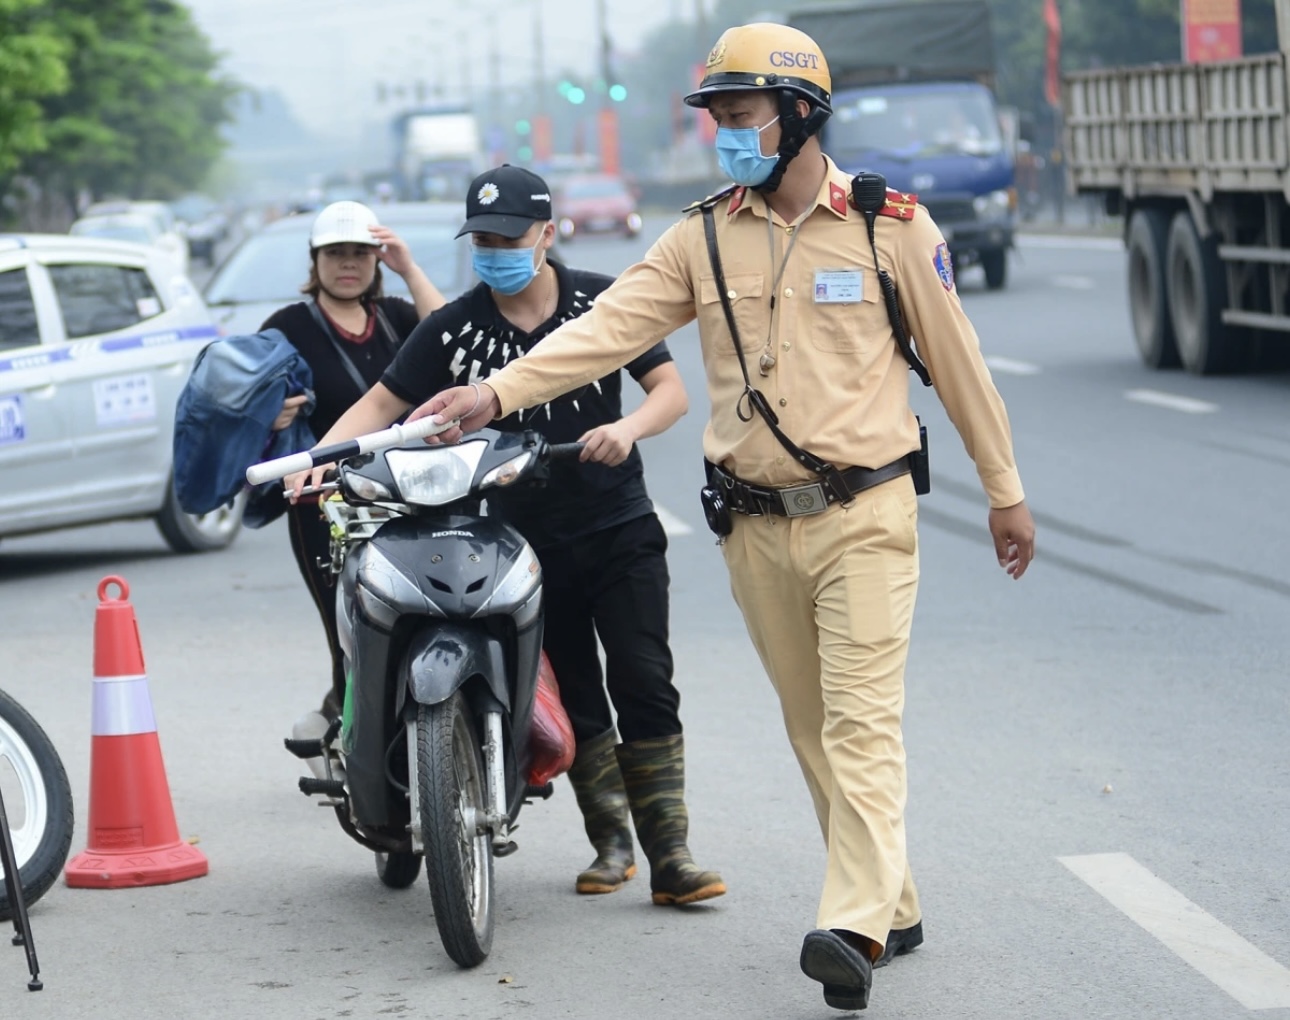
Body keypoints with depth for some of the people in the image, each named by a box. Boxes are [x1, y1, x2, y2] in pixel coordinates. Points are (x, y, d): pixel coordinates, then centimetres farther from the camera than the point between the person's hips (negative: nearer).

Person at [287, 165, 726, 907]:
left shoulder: (601, 301, -3)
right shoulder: (454, 329, -1)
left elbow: (671, 390, -5)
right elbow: (382, 403, -2)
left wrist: (628, 428, -27)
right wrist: (319, 459, -20)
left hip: (621, 529, -1)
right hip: (529, 539, 1)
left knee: (645, 686, -8)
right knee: (575, 698, 8)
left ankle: (671, 857, -8)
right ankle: (611, 842, 22)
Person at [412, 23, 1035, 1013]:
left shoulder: (891, 224, -2)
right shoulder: (703, 238, 5)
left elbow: (955, 358, 4)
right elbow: (609, 328, -4)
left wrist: (1006, 492, 9)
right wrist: (497, 391, -19)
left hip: (864, 515, -4)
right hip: (758, 528, 4)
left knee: (861, 720, -14)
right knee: (812, 729, 10)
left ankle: (855, 928, -24)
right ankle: (895, 909, 22)